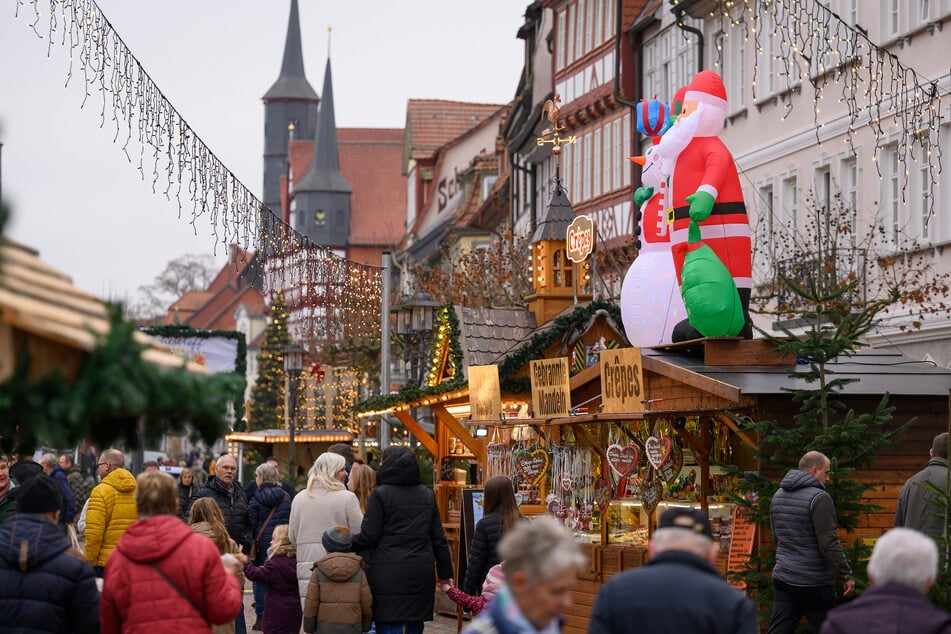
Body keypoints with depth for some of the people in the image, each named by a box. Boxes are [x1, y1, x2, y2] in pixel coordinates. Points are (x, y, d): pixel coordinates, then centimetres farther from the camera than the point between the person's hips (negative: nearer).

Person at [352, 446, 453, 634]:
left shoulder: (381, 494, -5)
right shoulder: (427, 495, 12)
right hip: (421, 574, 6)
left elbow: (368, 537, -7)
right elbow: (438, 538, 13)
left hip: (388, 573, -6)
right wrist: (445, 573, 18)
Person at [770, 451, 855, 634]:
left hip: (782, 578, 7)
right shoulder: (819, 498, -14)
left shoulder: (778, 496, 11)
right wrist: (846, 575, -13)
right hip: (814, 582, -7)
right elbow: (829, 543, -19)